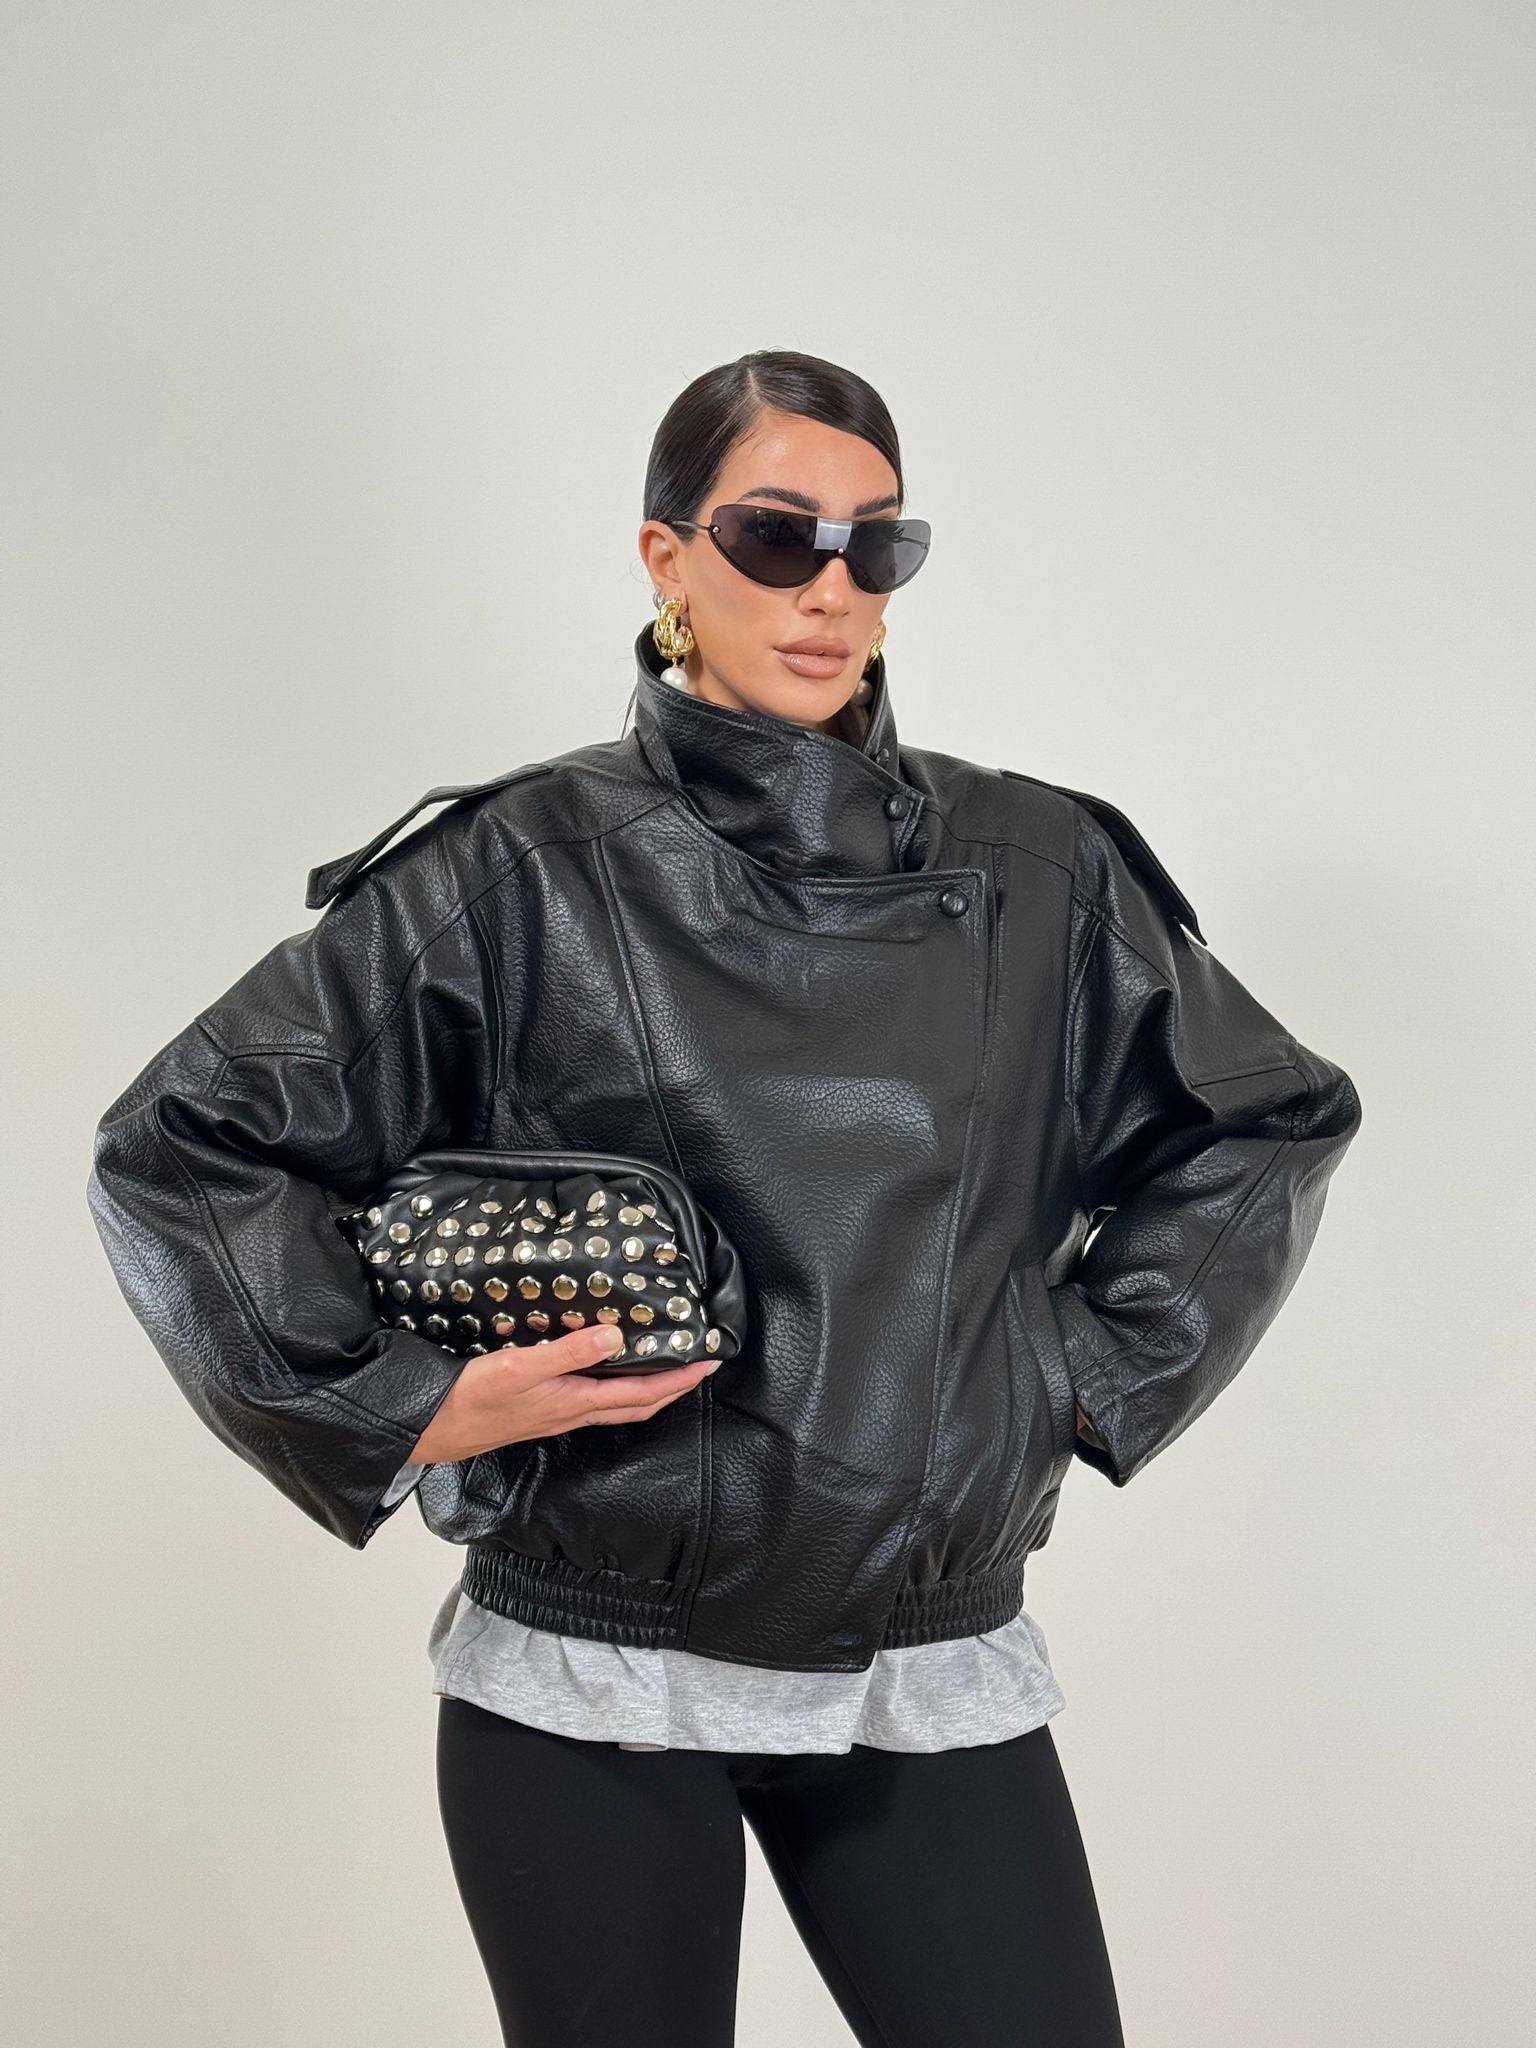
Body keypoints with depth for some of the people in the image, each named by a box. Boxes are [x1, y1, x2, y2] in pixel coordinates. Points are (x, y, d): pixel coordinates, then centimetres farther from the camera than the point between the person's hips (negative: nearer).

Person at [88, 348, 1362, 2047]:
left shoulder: (1035, 876, 5)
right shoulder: (523, 875, -4)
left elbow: (1264, 1123, 19)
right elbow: (180, 1150, -1)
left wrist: (1093, 1368, 9)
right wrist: (408, 1406, -8)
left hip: (935, 1675, 3)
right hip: (595, 1677, -2)